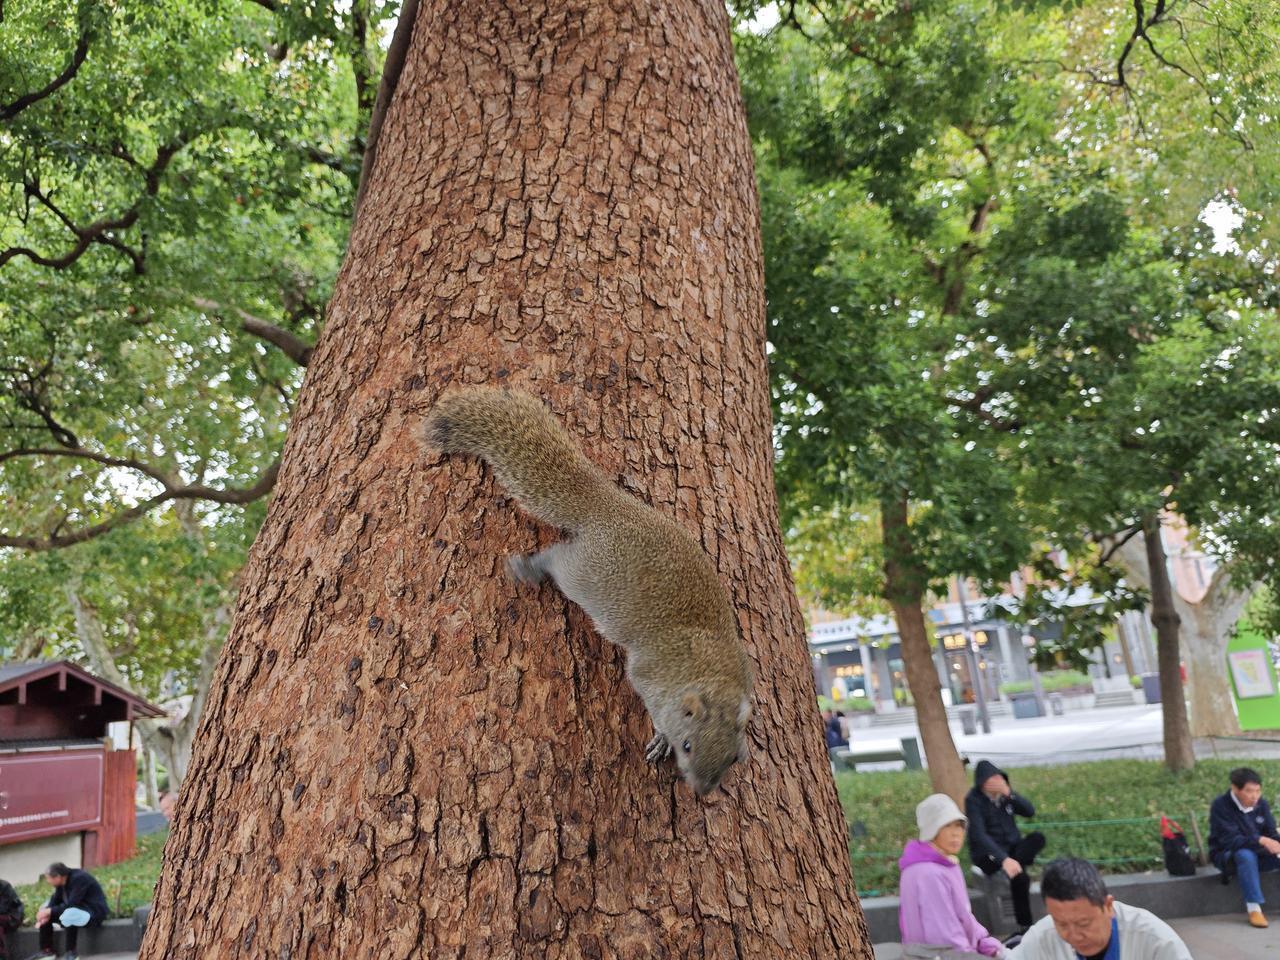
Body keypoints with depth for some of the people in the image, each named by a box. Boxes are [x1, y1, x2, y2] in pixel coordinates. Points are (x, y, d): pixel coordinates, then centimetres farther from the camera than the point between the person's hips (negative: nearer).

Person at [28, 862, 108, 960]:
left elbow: (71, 904, -29)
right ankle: (46, 950, 3)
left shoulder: (79, 879, -25)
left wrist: (50, 911, -24)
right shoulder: (63, 880, -1)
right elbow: (55, 899, 0)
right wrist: (46, 913, -18)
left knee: (69, 914, -37)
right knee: (44, 914, 3)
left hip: (94, 911, -9)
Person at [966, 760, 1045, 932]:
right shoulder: (973, 799, -15)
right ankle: (1024, 926, -19)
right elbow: (979, 835, -26)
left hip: (1012, 846, 5)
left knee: (1038, 838, -22)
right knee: (1019, 876, -31)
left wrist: (1009, 793, -21)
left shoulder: (1004, 794, 3)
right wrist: (1004, 859, -39)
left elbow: (1030, 811, -7)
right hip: (988, 854, -5)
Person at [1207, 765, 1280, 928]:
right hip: (1226, 856, -5)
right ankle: (1254, 909, -34)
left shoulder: (1261, 804, -1)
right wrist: (1260, 840, -41)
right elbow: (1229, 840, -27)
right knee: (1246, 855, -38)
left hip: (1257, 854, 5)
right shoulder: (1220, 806, -20)